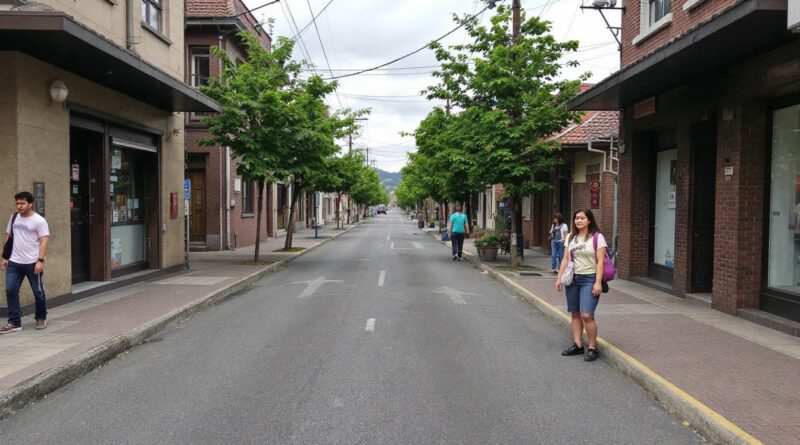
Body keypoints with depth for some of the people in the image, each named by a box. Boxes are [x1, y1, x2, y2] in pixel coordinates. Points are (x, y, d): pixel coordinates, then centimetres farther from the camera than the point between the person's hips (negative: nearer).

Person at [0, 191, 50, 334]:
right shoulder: (14, 217, 10)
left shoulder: (39, 220, -8)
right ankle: (14, 323, 5)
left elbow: (43, 242, -13)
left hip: (33, 263, -5)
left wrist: (40, 260, -21)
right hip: (14, 262, 5)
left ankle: (41, 318, 25)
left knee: (38, 292, 6)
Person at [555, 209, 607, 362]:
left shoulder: (597, 237, -4)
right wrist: (559, 278, 8)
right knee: (575, 313, 7)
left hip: (589, 279, -5)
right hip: (573, 278, 5)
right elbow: (565, 259, 13)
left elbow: (600, 261, -9)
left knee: (586, 315, -13)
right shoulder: (570, 237, 11)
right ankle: (577, 345, 15)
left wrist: (598, 282, -16)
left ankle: (592, 348, 0)